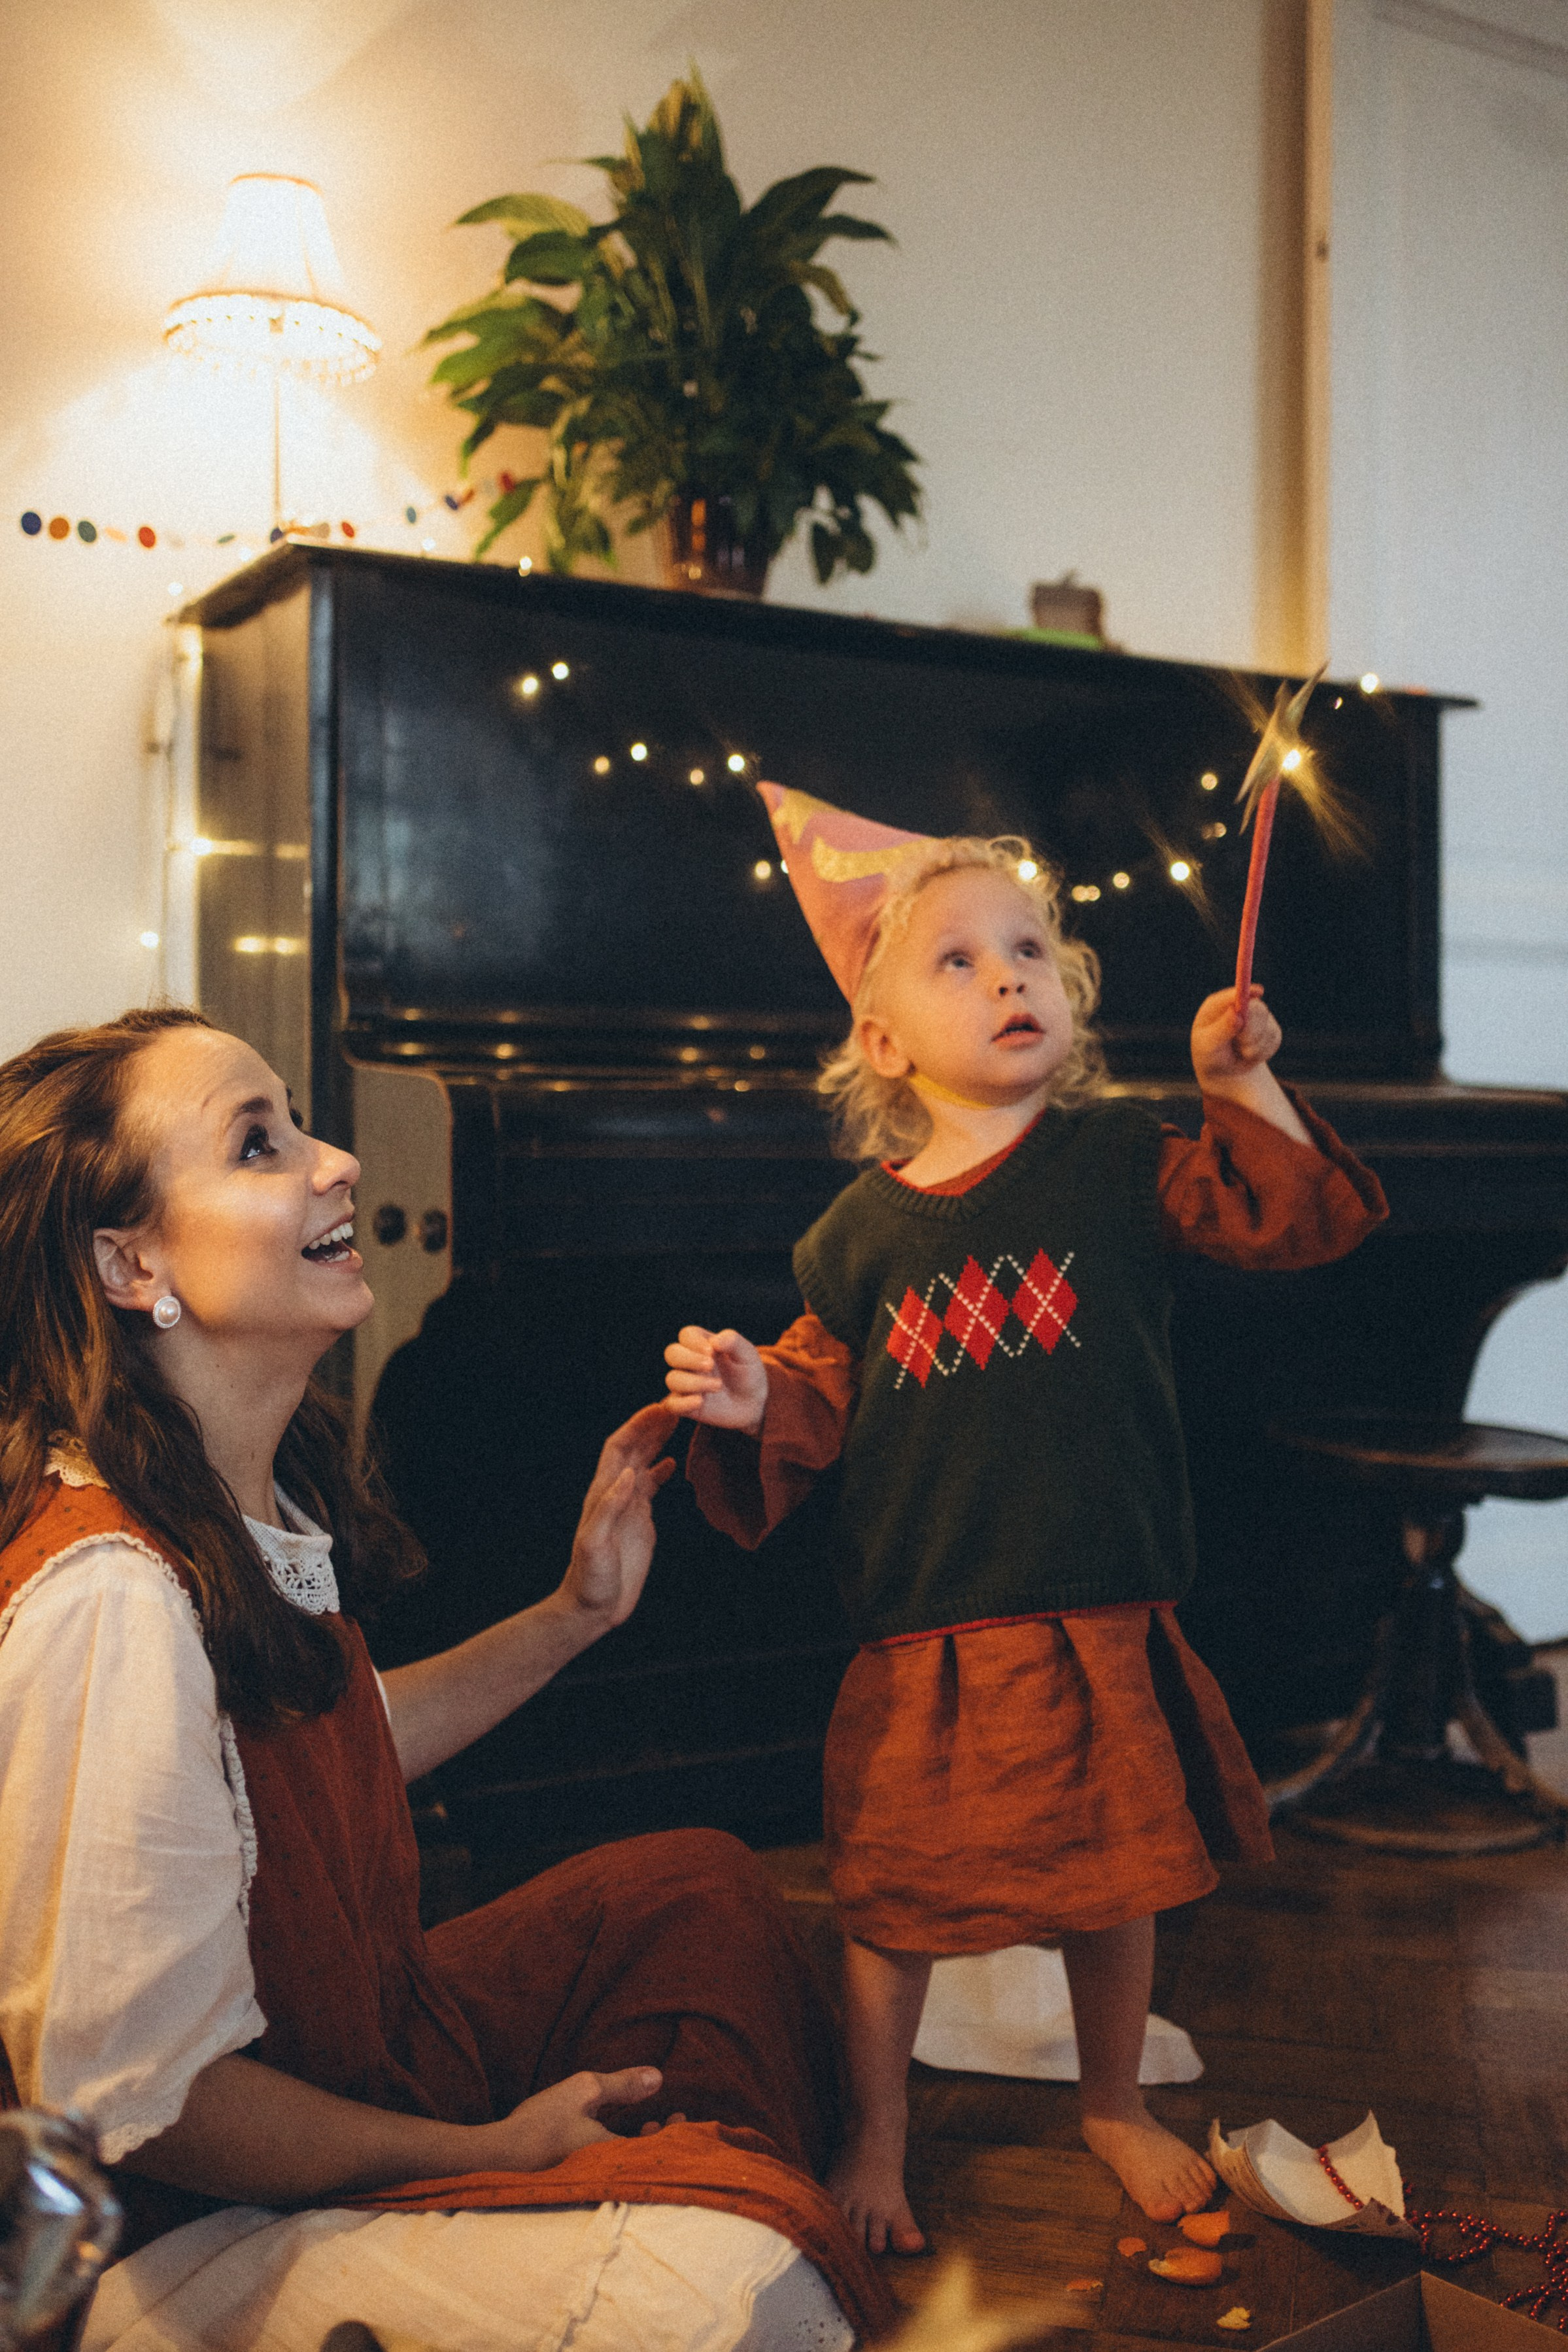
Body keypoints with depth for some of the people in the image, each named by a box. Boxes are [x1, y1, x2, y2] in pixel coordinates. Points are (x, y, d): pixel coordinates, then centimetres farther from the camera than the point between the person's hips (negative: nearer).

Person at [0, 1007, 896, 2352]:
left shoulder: (261, 1502, -1)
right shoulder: (110, 1596, -31)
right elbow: (131, 2102, -27)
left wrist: (575, 1615, 8)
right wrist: (491, 2150, -14)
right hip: (189, 2234, -9)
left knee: (700, 1889, 14)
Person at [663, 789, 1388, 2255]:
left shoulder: (1116, 1160, -2)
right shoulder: (860, 1231, 0)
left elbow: (1297, 1220, -8)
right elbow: (821, 1398, 7)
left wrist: (1240, 1083, -17)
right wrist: (752, 1402, -13)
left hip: (1107, 1633, 1)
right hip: (923, 1644, 0)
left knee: (1115, 1883, 19)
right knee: (892, 1905, 8)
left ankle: (1115, 2108, 45)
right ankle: (876, 2134, 34)